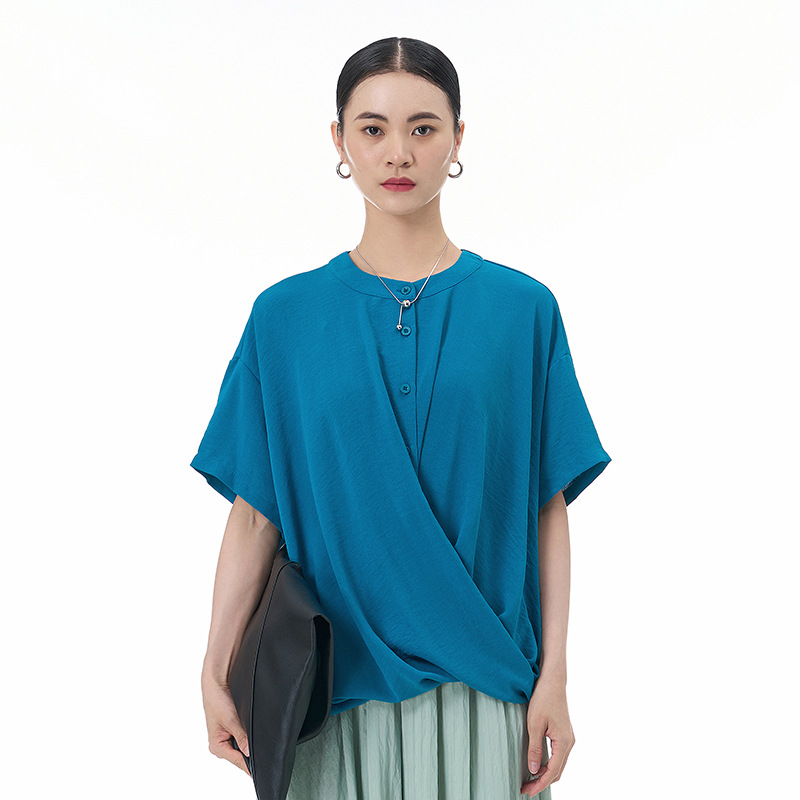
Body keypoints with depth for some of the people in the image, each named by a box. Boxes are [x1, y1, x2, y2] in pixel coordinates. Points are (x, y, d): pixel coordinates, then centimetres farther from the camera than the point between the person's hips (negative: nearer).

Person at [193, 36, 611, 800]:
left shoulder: (523, 310, 0)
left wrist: (553, 678, -5)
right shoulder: (285, 317, 0)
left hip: (481, 680, 0)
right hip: (336, 682, 0)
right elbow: (255, 513, -1)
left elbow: (548, 508, -1)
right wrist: (216, 671, -7)